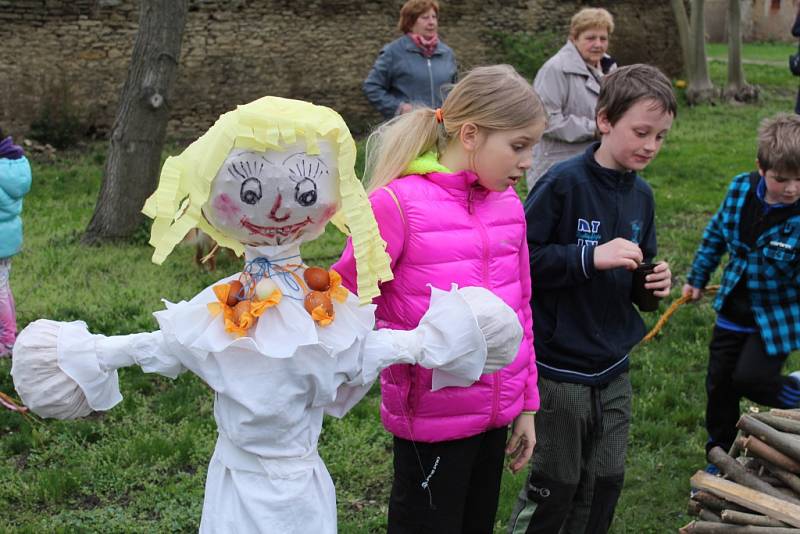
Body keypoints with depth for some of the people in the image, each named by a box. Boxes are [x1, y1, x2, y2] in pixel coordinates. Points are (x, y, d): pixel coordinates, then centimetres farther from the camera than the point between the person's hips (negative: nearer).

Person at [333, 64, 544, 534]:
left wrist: (527, 404, 13)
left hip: (496, 413, 6)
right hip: (431, 419, -6)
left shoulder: (508, 205, 4)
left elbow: (520, 309, 11)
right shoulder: (397, 203, -16)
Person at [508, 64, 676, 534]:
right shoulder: (564, 183, -17)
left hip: (614, 367, 6)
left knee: (606, 482, 15)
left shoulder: (642, 195, 4)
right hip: (560, 368, -6)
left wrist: (653, 284, -5)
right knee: (555, 486, 8)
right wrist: (590, 256, -26)